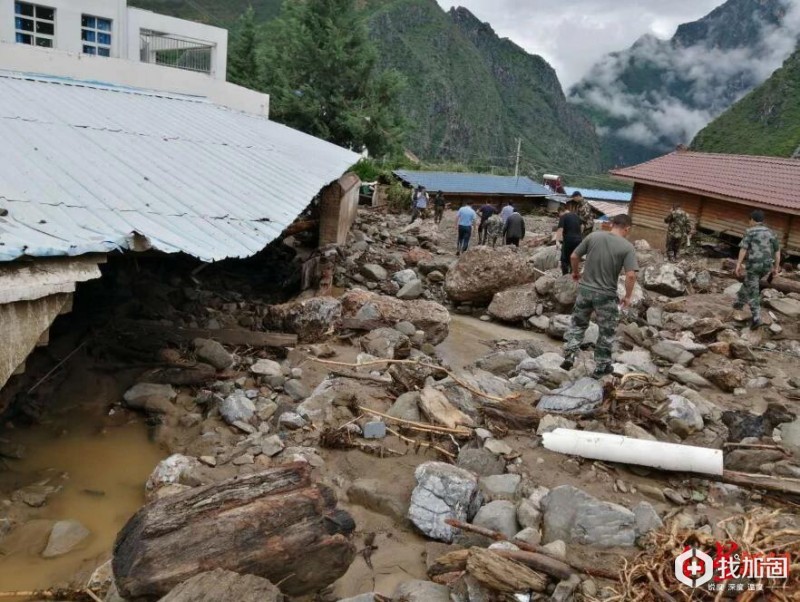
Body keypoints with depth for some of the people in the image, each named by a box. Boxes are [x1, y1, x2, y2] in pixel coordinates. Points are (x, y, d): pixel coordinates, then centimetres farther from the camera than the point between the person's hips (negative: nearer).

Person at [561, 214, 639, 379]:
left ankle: (569, 356, 18)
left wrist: (575, 272, 20)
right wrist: (628, 296, -2)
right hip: (607, 295, -2)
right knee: (606, 332, 15)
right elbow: (631, 275, -17)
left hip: (585, 290, 3)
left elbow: (574, 256, 2)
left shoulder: (593, 236, -3)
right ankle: (600, 368, 24)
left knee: (578, 324, 22)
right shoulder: (627, 247, -10)